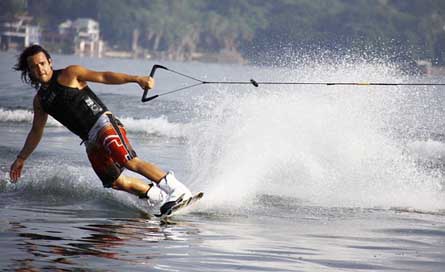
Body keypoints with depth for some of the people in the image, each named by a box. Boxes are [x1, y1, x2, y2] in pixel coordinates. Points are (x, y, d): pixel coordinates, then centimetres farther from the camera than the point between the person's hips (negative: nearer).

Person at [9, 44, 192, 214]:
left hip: (104, 123, -6)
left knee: (129, 161, -25)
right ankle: (160, 198, 1)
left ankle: (178, 191, -27)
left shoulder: (69, 75, 0)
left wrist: (135, 79, -21)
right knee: (115, 181, -8)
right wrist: (21, 159, 32)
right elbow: (36, 131, 31)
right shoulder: (40, 100, 18)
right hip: (91, 141, 6)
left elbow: (103, 77, -9)